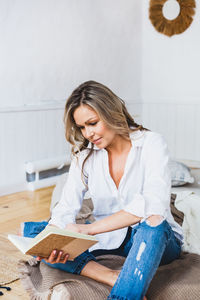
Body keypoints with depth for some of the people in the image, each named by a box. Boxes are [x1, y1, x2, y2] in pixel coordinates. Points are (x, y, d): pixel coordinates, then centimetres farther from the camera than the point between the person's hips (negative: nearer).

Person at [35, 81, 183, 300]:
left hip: (155, 239, -4)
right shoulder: (85, 155, 0)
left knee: (153, 222, -40)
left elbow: (153, 204, -29)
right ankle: (118, 279, -28)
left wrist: (88, 228, -36)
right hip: (109, 238, 4)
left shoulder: (151, 143, -13)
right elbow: (66, 208, -8)